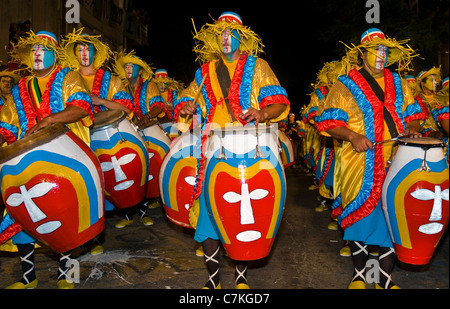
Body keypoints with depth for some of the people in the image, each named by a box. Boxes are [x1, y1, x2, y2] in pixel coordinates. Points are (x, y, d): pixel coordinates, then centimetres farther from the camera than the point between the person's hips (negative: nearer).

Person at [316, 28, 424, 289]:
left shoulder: (398, 83, 17)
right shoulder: (346, 85, 3)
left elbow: (412, 113, 22)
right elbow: (329, 121, -4)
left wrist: (412, 129, 1)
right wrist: (352, 136, -20)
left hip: (397, 161, 4)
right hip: (361, 163, -4)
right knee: (362, 214, 2)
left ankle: (386, 277, 20)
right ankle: (359, 275, 22)